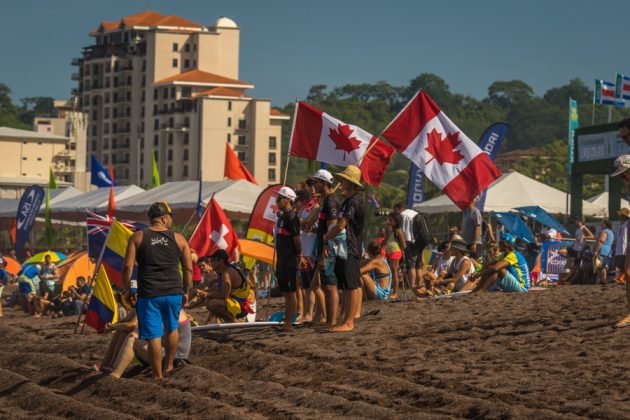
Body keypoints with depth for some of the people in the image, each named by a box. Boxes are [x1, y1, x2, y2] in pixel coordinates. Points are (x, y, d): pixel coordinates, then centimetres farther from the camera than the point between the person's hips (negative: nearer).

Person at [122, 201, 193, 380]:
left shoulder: (138, 237, 1)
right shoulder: (178, 239, 5)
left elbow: (128, 266, -5)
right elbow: (188, 269, 6)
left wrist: (127, 289, 6)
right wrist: (185, 292, 17)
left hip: (149, 294, -2)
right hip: (174, 292, 2)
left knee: (154, 336, 2)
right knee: (172, 328, 25)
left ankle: (158, 376, 5)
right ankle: (169, 366, 35)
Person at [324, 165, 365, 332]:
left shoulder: (354, 201, -14)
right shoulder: (347, 201, 19)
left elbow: (341, 226, -17)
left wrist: (326, 236, -4)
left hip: (351, 250, -10)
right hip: (343, 248, 10)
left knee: (352, 286, -9)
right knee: (344, 286, 12)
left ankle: (349, 322, -10)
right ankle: (346, 319, 16)